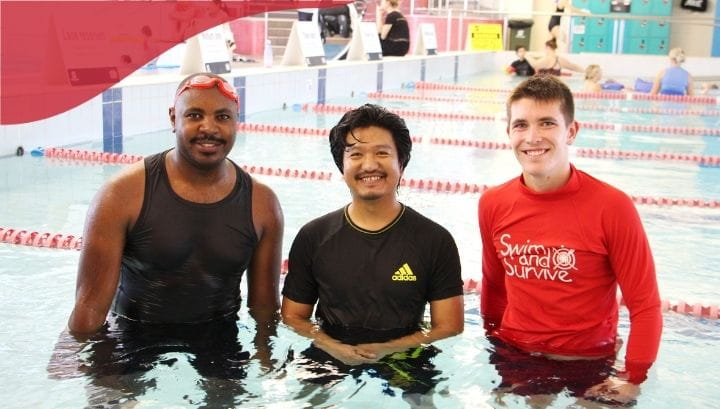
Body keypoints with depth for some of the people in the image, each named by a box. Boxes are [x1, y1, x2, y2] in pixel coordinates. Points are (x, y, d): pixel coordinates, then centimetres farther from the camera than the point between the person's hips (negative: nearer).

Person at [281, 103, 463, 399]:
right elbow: (293, 316, 9)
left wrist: (386, 350, -12)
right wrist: (335, 348, -10)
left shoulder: (435, 240, 0)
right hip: (328, 370, 1)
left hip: (404, 376, 0)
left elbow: (448, 327, 1)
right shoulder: (312, 238, 4)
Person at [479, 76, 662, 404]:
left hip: (587, 368, -3)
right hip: (512, 359, 3)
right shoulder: (493, 205, -7)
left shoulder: (612, 207, -19)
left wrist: (632, 380, -16)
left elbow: (645, 306, -13)